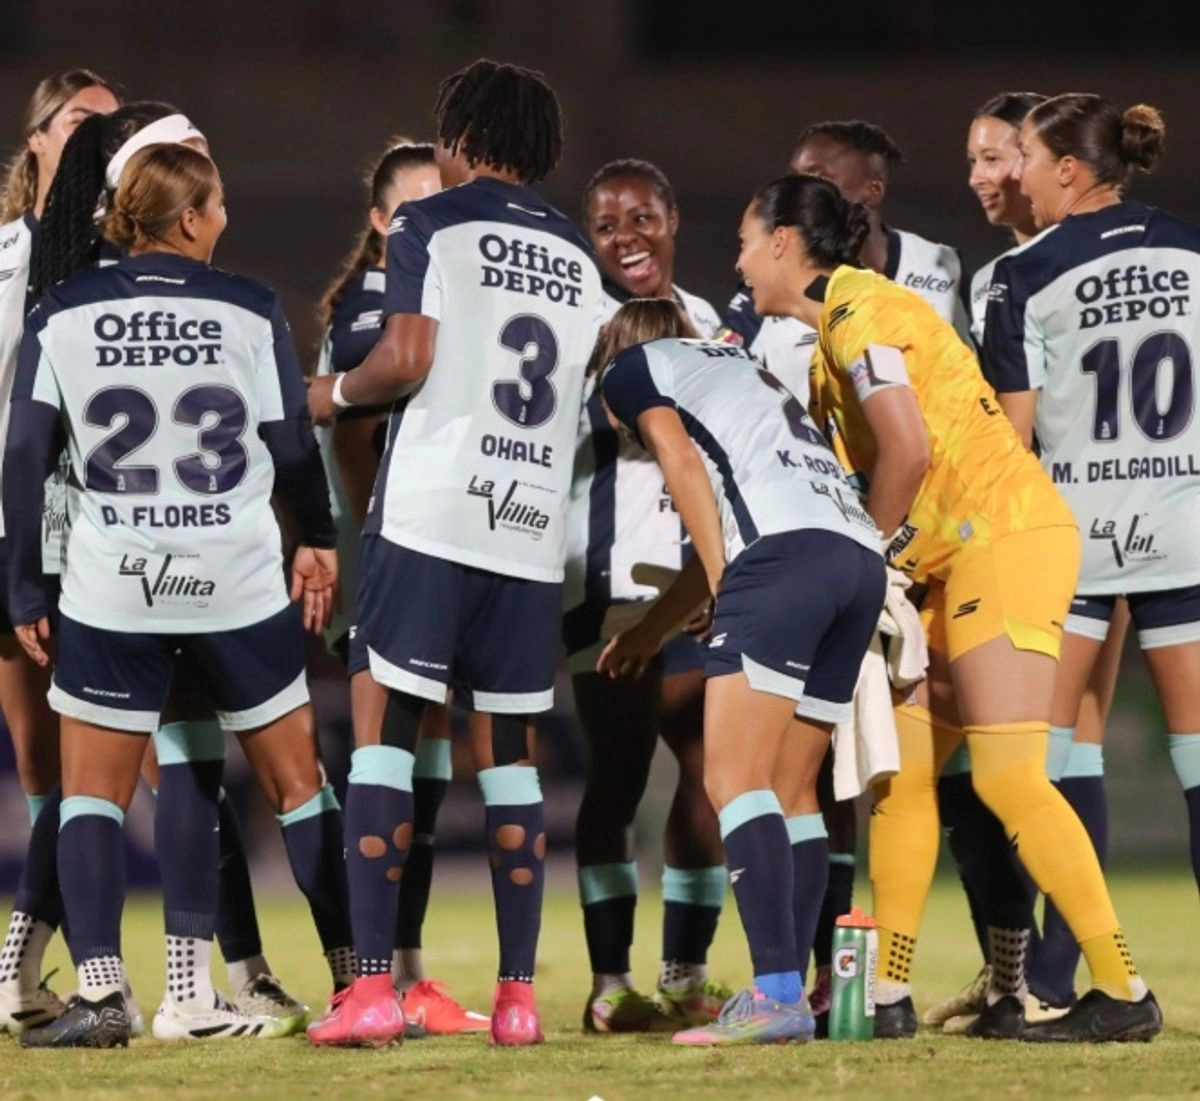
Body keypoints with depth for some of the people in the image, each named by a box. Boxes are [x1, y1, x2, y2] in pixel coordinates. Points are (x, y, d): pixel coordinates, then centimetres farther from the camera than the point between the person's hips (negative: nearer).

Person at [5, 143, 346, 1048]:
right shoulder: (249, 311, -2)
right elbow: (293, 445, 2)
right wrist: (318, 539, 19)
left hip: (112, 592, 0)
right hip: (241, 584, 0)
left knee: (93, 794, 8)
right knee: (300, 783, 11)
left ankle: (101, 991, -5)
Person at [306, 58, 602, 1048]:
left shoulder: (433, 227, 0)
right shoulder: (578, 260, 18)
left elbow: (406, 361, -10)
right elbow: (575, 397, 16)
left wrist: (337, 393, 8)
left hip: (431, 514, -5)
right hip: (535, 529, 5)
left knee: (383, 724, -3)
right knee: (508, 750, 11)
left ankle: (374, 986, -12)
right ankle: (518, 993, 7)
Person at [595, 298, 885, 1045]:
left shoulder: (632, 367, 16)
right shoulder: (737, 365, 37)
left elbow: (685, 467, 1)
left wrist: (724, 587, 2)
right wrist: (655, 628, 47)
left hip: (789, 550, -8)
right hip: (862, 556, 8)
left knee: (735, 778, -12)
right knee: (790, 789, 10)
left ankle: (777, 995, -25)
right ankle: (787, 1000, 5)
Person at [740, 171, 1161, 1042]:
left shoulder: (860, 313, -11)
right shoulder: (832, 330, 19)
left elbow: (909, 450, -21)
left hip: (1007, 537, -10)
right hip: (952, 562, 10)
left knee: (1008, 775, -14)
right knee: (902, 769, 6)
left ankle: (1124, 994, -16)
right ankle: (887, 996, 7)